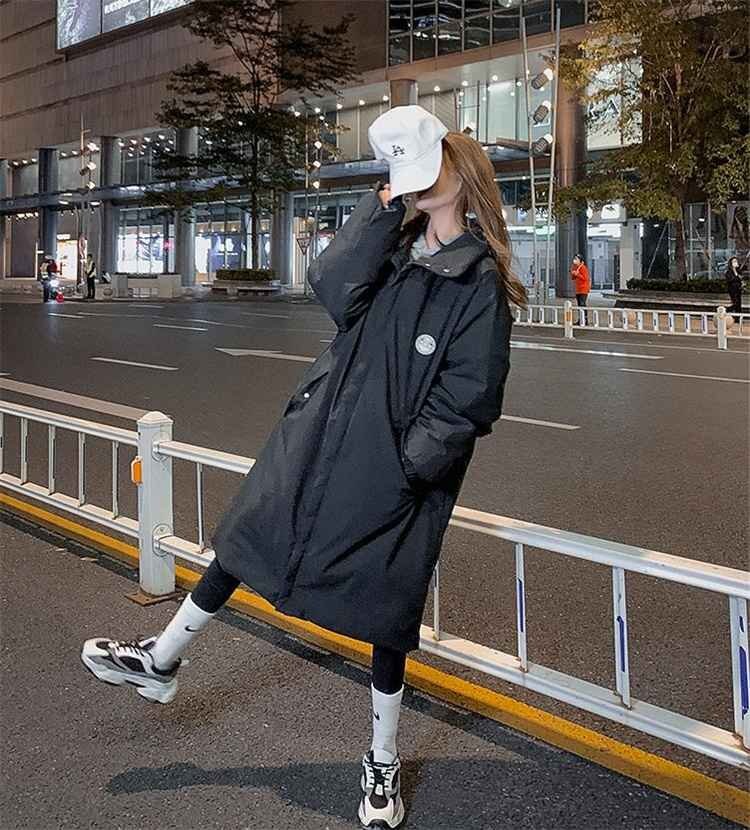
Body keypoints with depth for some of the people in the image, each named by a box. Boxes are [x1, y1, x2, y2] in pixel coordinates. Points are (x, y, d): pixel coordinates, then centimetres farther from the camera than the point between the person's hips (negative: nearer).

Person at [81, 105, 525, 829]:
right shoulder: (394, 245, 5)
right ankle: (160, 663, 40)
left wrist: (408, 466, -16)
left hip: (394, 470, -5)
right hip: (319, 435, 6)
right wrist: (387, 201, -15)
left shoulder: (481, 283, -11)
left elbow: (468, 398, -14)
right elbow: (332, 287, -13)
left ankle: (383, 762, 31)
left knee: (387, 612, 8)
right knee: (244, 543, 17)